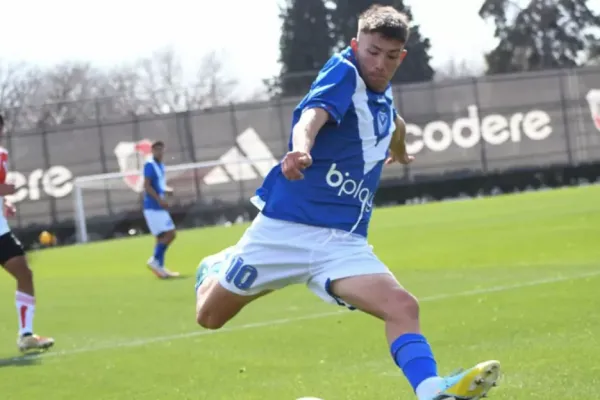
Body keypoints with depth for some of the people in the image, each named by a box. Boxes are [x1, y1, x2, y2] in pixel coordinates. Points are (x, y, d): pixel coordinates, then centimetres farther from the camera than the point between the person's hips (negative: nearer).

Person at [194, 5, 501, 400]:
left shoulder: (383, 94, 12)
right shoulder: (344, 72, -10)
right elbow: (312, 115, -33)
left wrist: (399, 152, 58)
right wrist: (301, 149, -54)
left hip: (343, 243, 5)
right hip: (285, 227, -5)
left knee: (402, 306, -22)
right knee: (210, 316, 9)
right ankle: (215, 269, 43)